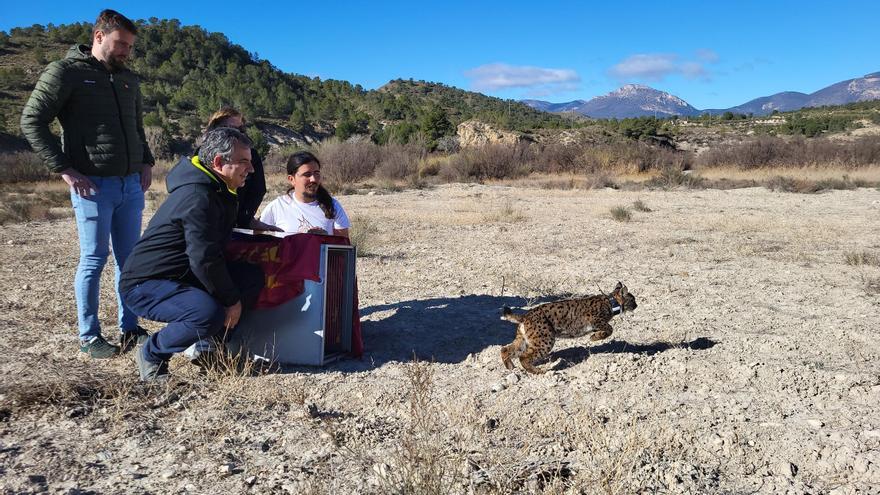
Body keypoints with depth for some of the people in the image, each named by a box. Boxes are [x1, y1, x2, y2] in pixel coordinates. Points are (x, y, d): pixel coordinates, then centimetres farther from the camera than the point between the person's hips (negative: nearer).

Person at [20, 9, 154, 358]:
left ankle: (129, 327, 19)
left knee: (130, 258, 9)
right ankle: (88, 336, 10)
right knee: (94, 259, -1)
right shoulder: (65, 72, -3)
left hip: (131, 184, 6)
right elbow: (31, 121, -6)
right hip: (93, 186, -6)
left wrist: (146, 162, 11)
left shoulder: (129, 80, 17)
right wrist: (64, 168, -12)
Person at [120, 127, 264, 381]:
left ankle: (211, 340, 6)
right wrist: (232, 300, -18)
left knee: (253, 276, -4)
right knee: (209, 313, -35)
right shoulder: (197, 198, -24)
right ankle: (151, 352, -7)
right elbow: (204, 259, -27)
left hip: (181, 275, 10)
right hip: (144, 284, -10)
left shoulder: (216, 190, 8)